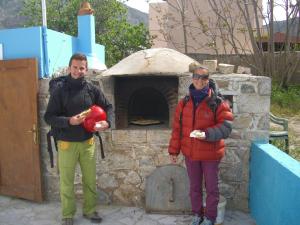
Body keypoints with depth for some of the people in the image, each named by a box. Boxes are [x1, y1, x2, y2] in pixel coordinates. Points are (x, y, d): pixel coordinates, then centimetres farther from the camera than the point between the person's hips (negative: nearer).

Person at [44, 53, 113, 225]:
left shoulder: (92, 89, -1)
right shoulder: (60, 91, -7)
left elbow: (108, 106, 7)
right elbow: (48, 117, -7)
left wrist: (107, 122, -12)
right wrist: (68, 121, -22)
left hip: (87, 142, 2)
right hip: (67, 144, -2)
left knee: (90, 179, 13)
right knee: (67, 181, 9)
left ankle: (90, 210, 33)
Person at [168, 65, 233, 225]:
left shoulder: (218, 103, -12)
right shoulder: (184, 103, -1)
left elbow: (226, 127, -17)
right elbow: (177, 129, 3)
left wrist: (207, 134, -33)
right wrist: (173, 150, 4)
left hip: (210, 154, -3)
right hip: (190, 153, 3)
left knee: (211, 187, 14)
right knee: (194, 186, 19)